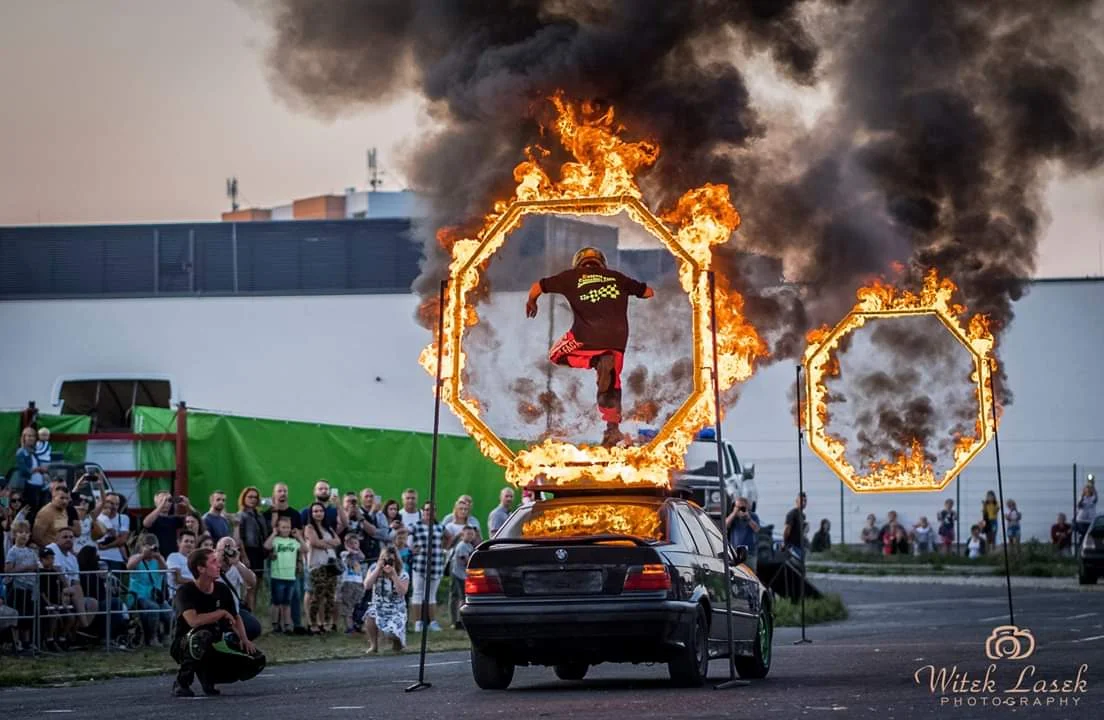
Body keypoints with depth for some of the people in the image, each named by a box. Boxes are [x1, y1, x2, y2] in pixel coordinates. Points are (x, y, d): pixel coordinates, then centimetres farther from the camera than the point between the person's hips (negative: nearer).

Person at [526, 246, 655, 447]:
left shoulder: (571, 277, 16)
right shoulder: (616, 277, 20)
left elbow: (537, 287, 18)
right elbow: (648, 292, 25)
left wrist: (531, 302, 40)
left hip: (587, 334, -3)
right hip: (617, 336, 3)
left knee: (557, 355, 21)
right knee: (611, 384, 20)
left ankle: (597, 361, -5)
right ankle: (613, 429, 9)